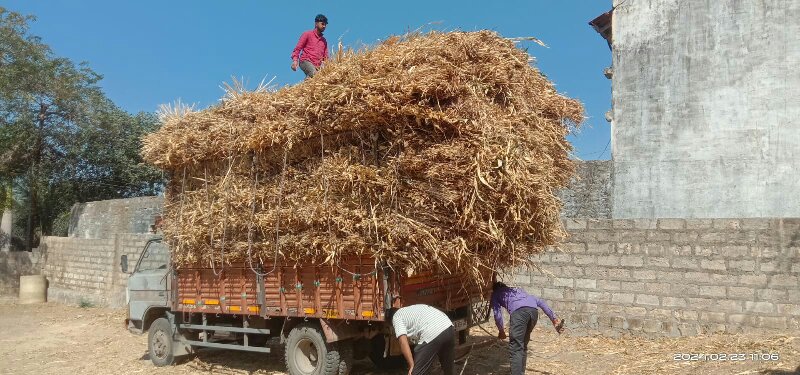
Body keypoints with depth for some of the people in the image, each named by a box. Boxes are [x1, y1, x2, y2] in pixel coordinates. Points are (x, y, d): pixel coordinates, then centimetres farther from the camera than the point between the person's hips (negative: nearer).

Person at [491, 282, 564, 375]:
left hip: (519, 311, -5)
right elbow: (539, 301, 33)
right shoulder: (517, 290, 42)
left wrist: (501, 331, 32)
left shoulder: (495, 293, 29)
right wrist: (554, 318, 30)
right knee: (523, 346, 20)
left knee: (515, 348, -5)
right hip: (534, 310, 6)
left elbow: (497, 314, 16)